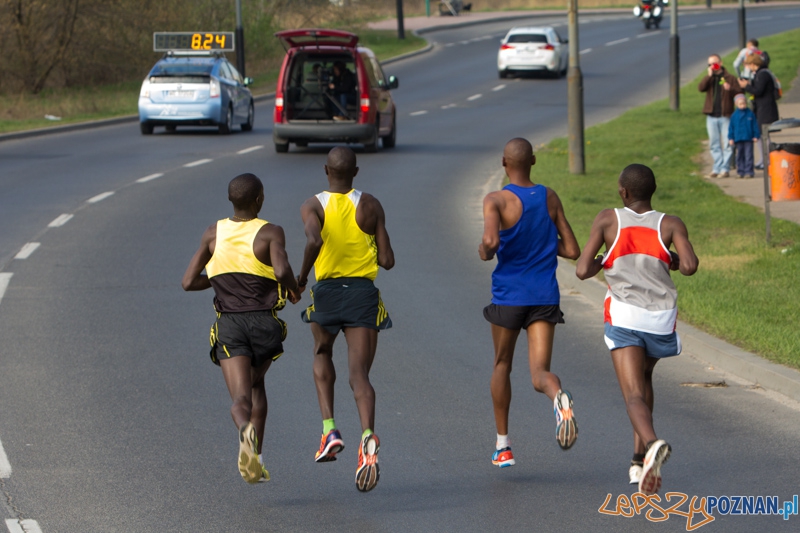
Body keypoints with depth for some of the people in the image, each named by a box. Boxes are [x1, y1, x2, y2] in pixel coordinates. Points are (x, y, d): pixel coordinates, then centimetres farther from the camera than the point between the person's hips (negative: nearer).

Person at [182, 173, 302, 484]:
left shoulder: (213, 234, 4)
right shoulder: (270, 233, -6)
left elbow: (189, 282, 4)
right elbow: (282, 271, -25)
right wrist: (294, 288, -2)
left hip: (228, 324, 0)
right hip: (264, 321, 0)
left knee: (240, 398, -9)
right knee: (256, 384, 25)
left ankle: (246, 430, -45)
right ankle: (256, 461, 23)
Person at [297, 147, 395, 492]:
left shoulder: (313, 206, -2)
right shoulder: (371, 206, 2)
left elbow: (314, 240, -25)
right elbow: (387, 262, -1)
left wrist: (301, 276, -10)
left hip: (327, 291, 0)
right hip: (363, 292, 0)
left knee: (322, 353, 29)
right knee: (360, 375, -5)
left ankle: (329, 429, 12)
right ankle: (367, 435, -33)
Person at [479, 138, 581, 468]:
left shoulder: (496, 201, -8)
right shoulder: (550, 199, 6)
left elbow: (491, 241, -26)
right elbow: (572, 251, 6)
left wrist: (484, 252, -3)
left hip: (509, 297, -2)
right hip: (546, 297, 2)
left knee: (502, 366, 19)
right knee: (539, 372, -4)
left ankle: (503, 445, 25)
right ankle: (559, 397, -42)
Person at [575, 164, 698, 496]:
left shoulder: (607, 220, 2)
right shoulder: (671, 225, 4)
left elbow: (582, 271, -2)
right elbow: (690, 266, -12)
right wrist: (673, 260, 10)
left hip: (623, 315, -3)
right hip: (662, 318, 3)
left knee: (634, 395, -11)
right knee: (643, 376, 29)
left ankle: (652, 444, -43)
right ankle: (640, 460, 27)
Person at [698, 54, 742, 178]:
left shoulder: (730, 78, 6)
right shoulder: (708, 79, 13)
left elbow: (739, 93, 0)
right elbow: (701, 88, -5)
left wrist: (730, 89, -18)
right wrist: (709, 75, -12)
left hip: (726, 116, -3)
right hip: (712, 116, 3)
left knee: (727, 144, -4)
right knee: (714, 144, 6)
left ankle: (725, 169, -1)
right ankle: (717, 168, 11)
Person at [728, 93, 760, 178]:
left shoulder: (750, 114, 1)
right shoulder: (734, 115, 4)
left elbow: (755, 126, 5)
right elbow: (731, 127, 7)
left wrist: (756, 136, 1)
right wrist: (731, 138, 3)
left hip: (748, 139, -2)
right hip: (738, 139, 2)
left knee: (748, 155, -4)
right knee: (740, 155, 7)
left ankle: (749, 171, -2)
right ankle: (740, 171, 12)